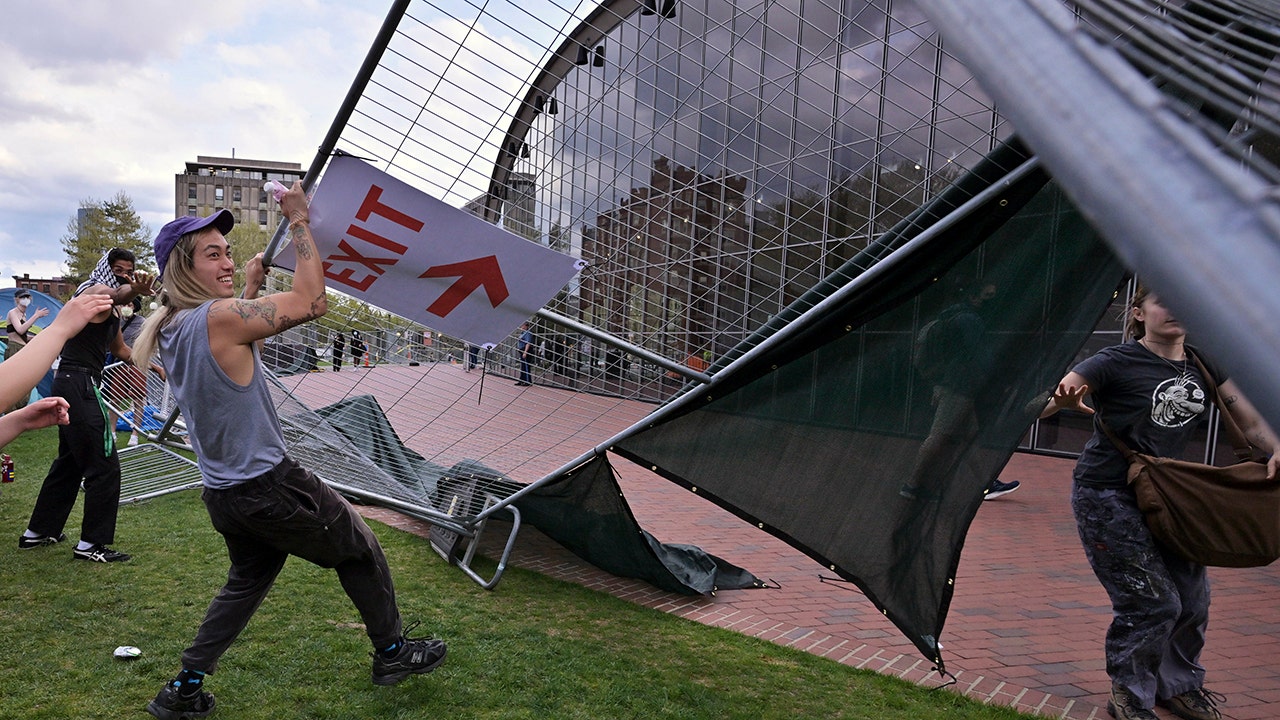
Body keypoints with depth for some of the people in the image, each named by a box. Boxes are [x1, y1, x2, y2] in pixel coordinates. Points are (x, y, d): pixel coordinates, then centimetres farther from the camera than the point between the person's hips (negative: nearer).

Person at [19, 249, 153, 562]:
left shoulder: (114, 314, 18)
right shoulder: (93, 290, -9)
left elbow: (120, 349, 34)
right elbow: (114, 294, -37)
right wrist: (135, 290, -58)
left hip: (78, 386, 10)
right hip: (78, 383, -10)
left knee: (69, 461, 20)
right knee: (105, 466, -8)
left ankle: (38, 531, 32)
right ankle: (91, 544, -1)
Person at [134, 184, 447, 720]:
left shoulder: (170, 331, 5)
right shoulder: (220, 317, -23)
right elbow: (309, 301, -20)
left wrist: (249, 289, 26)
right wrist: (299, 221, -12)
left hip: (222, 492, 9)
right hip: (269, 486, -8)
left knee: (247, 580, 28)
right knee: (359, 549, 12)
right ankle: (393, 652, 26)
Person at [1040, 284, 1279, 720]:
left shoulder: (1202, 365, 4)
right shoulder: (1118, 362, -16)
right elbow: (1037, 407, -25)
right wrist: (1062, 402, -48)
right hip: (1106, 496, -6)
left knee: (1192, 598, 8)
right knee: (1152, 603, -6)